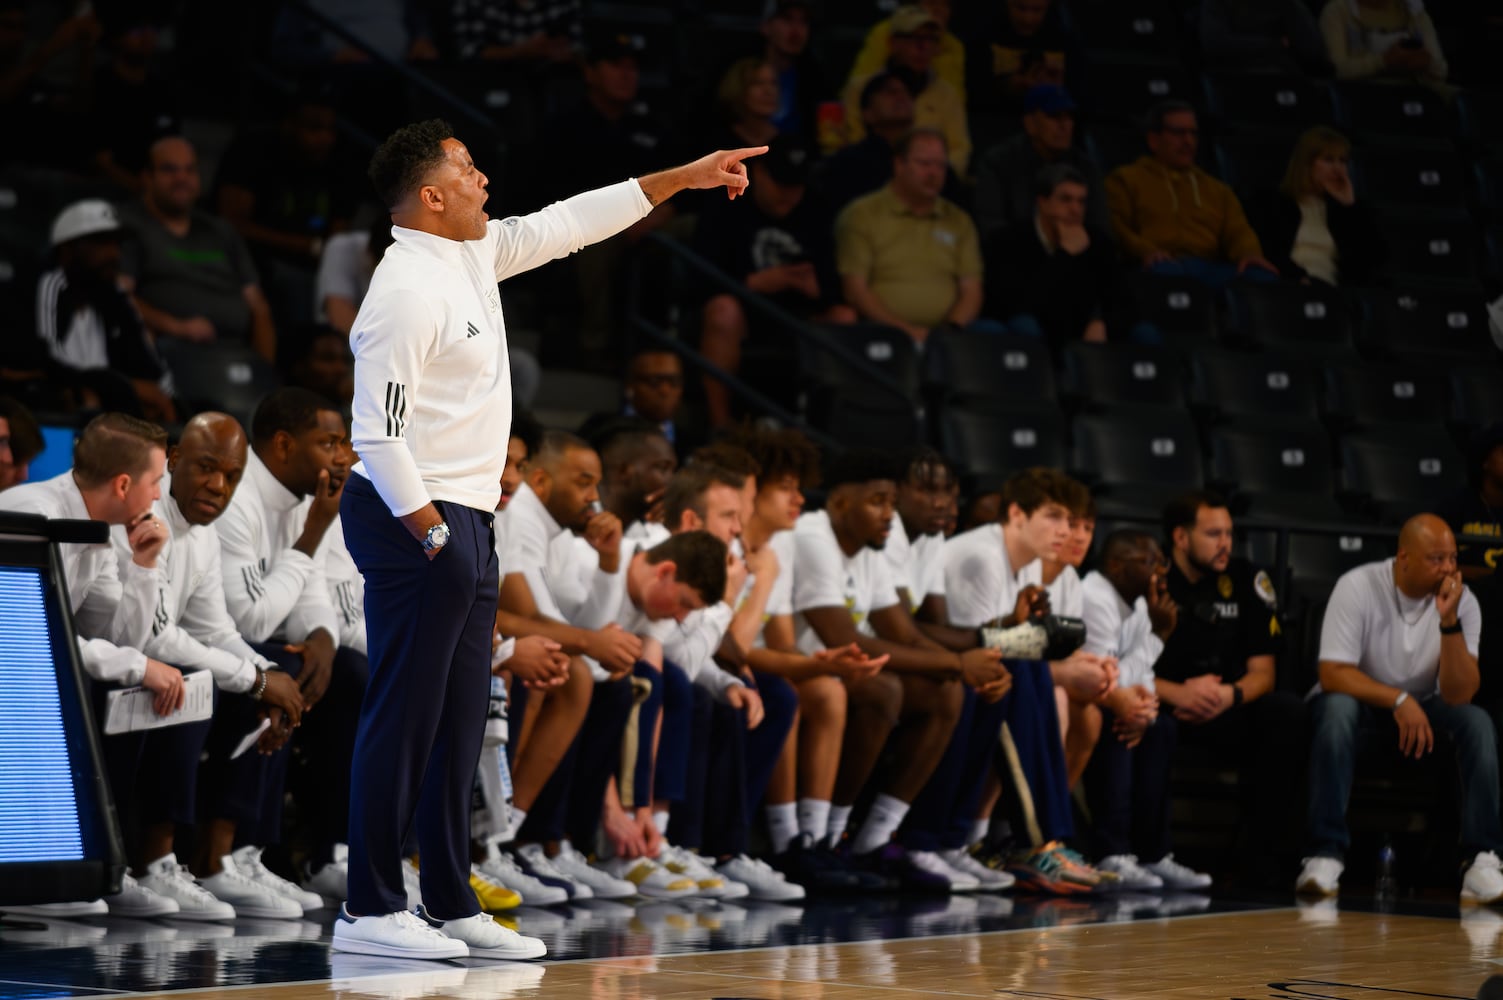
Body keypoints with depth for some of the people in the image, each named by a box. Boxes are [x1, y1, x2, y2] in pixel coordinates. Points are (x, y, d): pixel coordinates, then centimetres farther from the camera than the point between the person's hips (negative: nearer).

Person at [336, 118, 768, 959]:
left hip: (468, 520, 10)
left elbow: (567, 225, 22)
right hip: (415, 520, -10)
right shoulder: (407, 290, -17)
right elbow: (377, 434, -20)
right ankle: (369, 912, -3)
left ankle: (453, 906, 16)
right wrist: (433, 538, -21)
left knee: (459, 722, 11)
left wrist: (683, 179, 22)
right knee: (406, 716, -7)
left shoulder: (472, 254, 11)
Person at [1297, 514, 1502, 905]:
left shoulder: (1462, 601, -10)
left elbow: (1458, 695, -19)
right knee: (1337, 711, -37)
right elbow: (1332, 674, -22)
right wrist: (1398, 700, -33)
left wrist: (1449, 621, -30)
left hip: (1421, 709, 3)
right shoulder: (1358, 587, -17)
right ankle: (1325, 856, -36)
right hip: (1359, 699, -3)